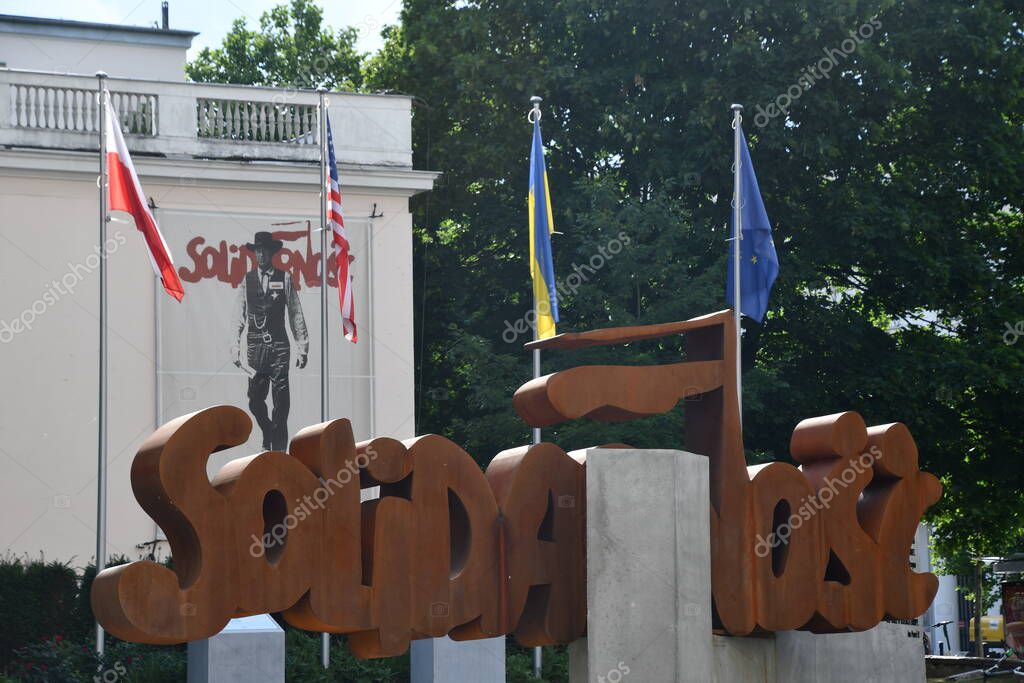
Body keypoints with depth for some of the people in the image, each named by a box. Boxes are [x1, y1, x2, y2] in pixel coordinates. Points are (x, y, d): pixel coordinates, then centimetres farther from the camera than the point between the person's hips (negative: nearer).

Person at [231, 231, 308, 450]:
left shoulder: (284, 279, 5)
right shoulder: (247, 280, 8)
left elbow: (296, 315, 5)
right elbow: (238, 317, 7)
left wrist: (303, 348, 2)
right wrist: (235, 348, -1)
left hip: (279, 345, -1)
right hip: (255, 345, 1)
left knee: (281, 399, -6)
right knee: (255, 399, 1)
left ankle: (279, 448, 0)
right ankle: (268, 434, 24)